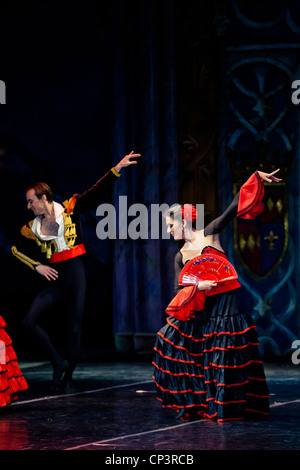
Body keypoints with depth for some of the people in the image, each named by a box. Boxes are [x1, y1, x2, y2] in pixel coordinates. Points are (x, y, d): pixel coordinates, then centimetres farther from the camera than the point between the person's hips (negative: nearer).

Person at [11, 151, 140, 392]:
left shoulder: (70, 210, -2)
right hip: (55, 279, 4)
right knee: (30, 320, -10)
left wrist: (117, 169, -16)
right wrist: (36, 265, 9)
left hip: (75, 274, -3)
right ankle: (59, 362, 1)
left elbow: (96, 192, -7)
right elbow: (18, 249, 23)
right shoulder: (32, 228, 7)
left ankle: (68, 376, 8)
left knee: (75, 326, -3)